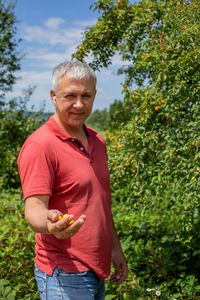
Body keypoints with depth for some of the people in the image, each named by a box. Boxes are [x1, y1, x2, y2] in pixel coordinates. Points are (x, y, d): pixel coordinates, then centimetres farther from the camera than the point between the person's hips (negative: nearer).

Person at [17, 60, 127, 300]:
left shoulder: (97, 141, 9)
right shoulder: (39, 145, -16)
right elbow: (34, 210, -21)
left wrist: (115, 247, 16)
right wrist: (50, 224, -42)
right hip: (64, 276, -7)